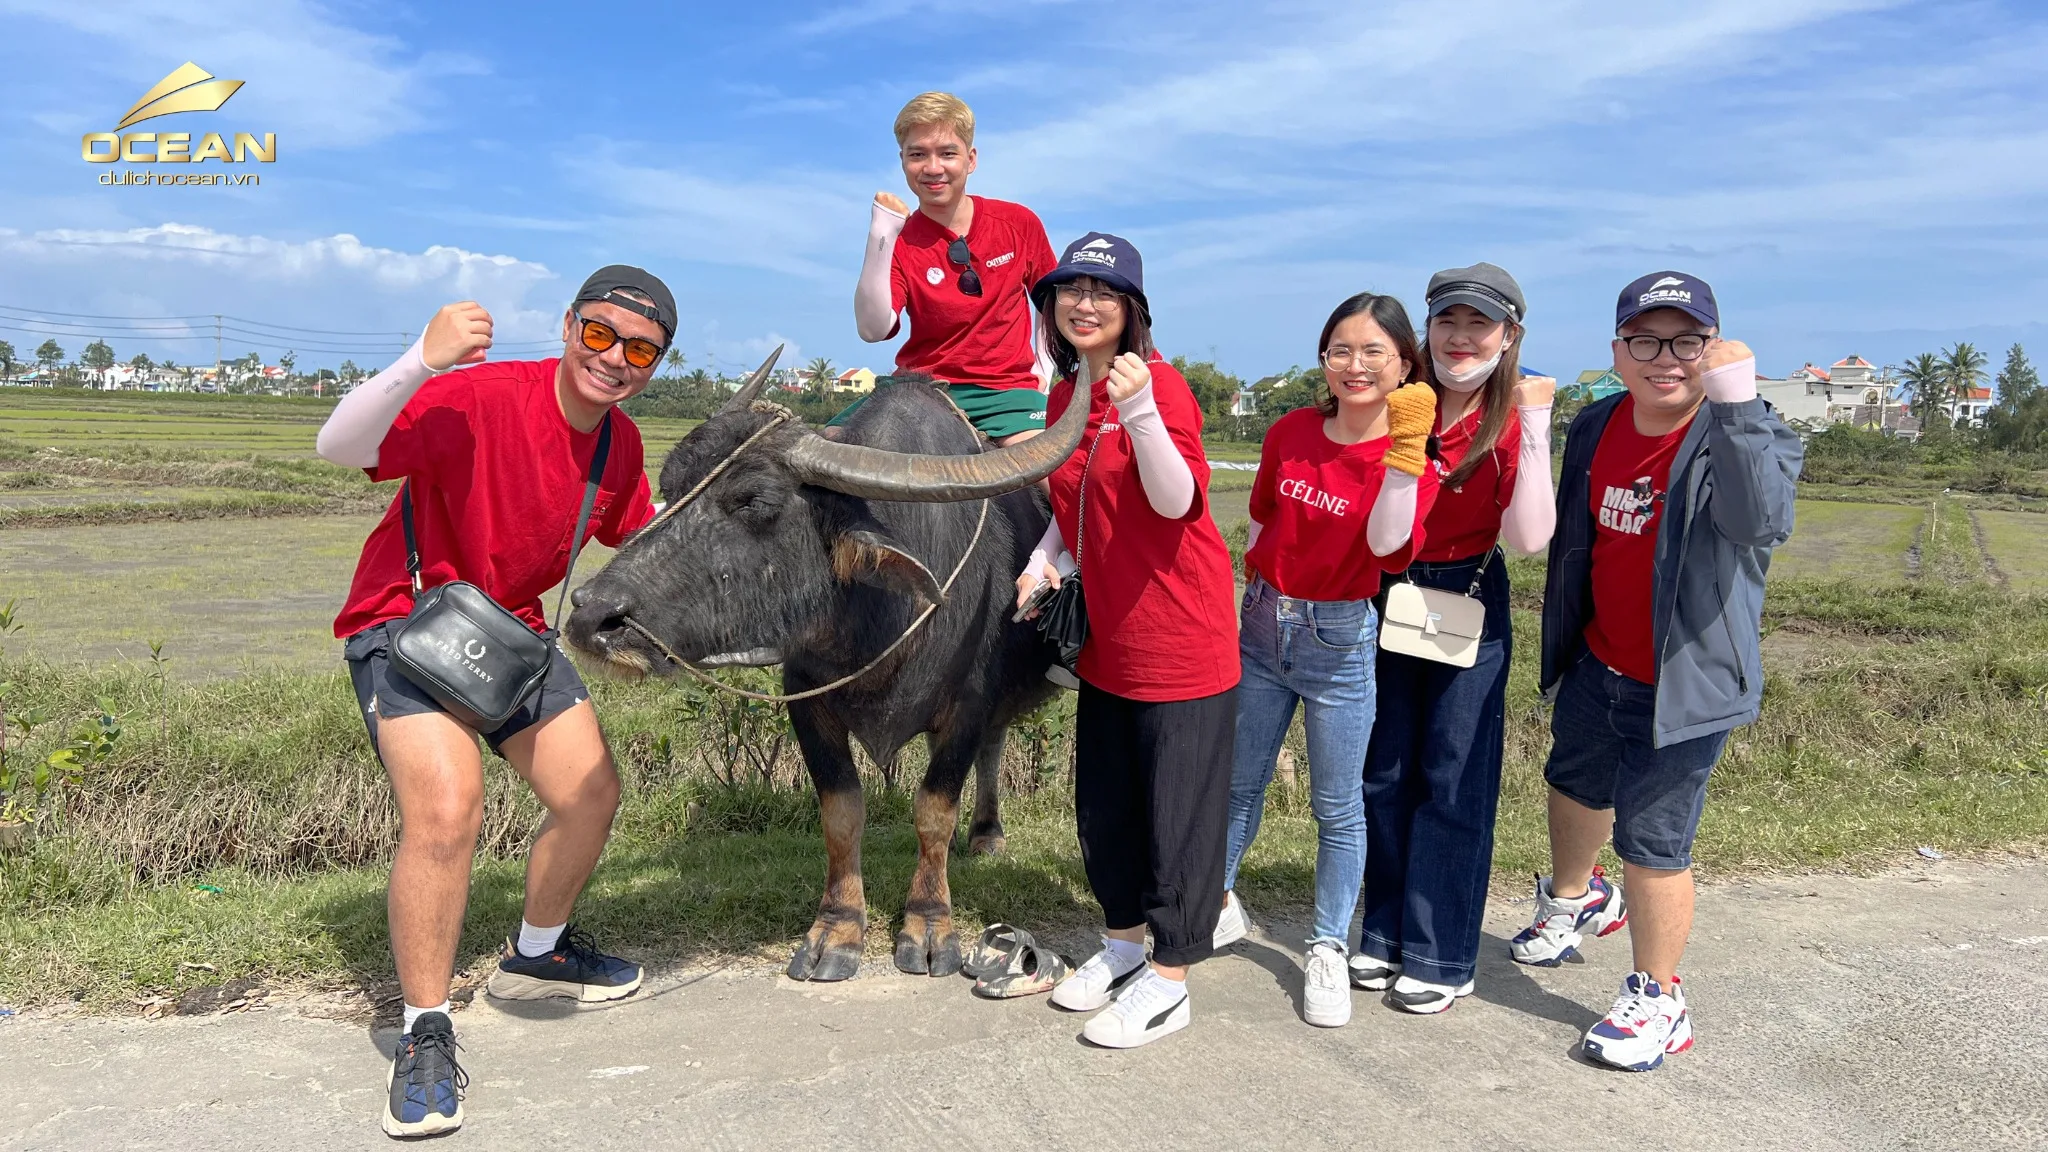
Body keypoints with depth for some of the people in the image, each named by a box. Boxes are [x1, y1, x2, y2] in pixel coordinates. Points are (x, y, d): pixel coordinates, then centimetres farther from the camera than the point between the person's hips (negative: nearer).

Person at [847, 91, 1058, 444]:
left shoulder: (1019, 223, 1)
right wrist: (879, 237, -23)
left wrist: (1044, 365, 8)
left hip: (1005, 387, -1)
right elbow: (873, 329, -19)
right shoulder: (899, 242, -2)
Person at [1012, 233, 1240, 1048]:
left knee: (1175, 804, 2)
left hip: (1178, 635, -8)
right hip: (1104, 637, 8)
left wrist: (1139, 410, -37)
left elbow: (1175, 500, -24)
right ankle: (1122, 940, 38)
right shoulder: (1063, 396, 9)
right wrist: (1042, 562, 2)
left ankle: (1167, 980, 17)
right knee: (1102, 802, 18)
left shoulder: (1159, 383, -14)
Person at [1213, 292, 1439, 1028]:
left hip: (1339, 638, -3)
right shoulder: (1290, 433, 1)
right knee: (1239, 781, 15)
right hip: (1262, 623, 4)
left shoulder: (1411, 456, -10)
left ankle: (1328, 950, 23)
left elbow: (1388, 542, -26)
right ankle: (1217, 906, 35)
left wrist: (1405, 447, -32)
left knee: (1337, 804, 7)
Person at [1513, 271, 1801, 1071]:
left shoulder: (1749, 436, -18)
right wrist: (1561, 630, 19)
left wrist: (1735, 403, -46)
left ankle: (1658, 1000, 21)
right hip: (1596, 666, 7)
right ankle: (1573, 899, 57)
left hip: (1683, 679, -6)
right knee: (1575, 786, 27)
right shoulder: (1594, 429, -1)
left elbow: (1763, 521, -39)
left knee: (1651, 841, -1)